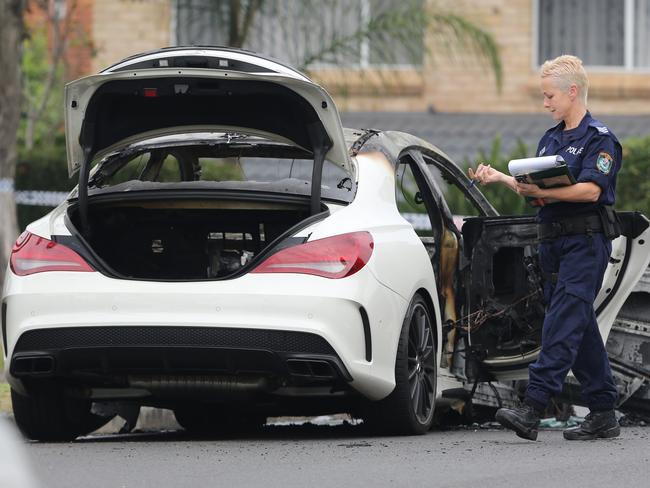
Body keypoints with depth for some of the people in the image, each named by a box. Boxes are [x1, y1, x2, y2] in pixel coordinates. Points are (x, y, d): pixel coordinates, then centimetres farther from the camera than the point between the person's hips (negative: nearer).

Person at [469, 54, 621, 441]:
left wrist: (543, 192, -26)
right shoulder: (550, 140, 20)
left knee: (563, 325, -16)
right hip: (553, 241, 9)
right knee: (581, 327, 8)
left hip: (586, 239, -9)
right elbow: (535, 188, 22)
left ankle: (533, 409, -27)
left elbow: (590, 190, -19)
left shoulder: (599, 138, -7)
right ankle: (604, 414, 12)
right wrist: (501, 178, 10)